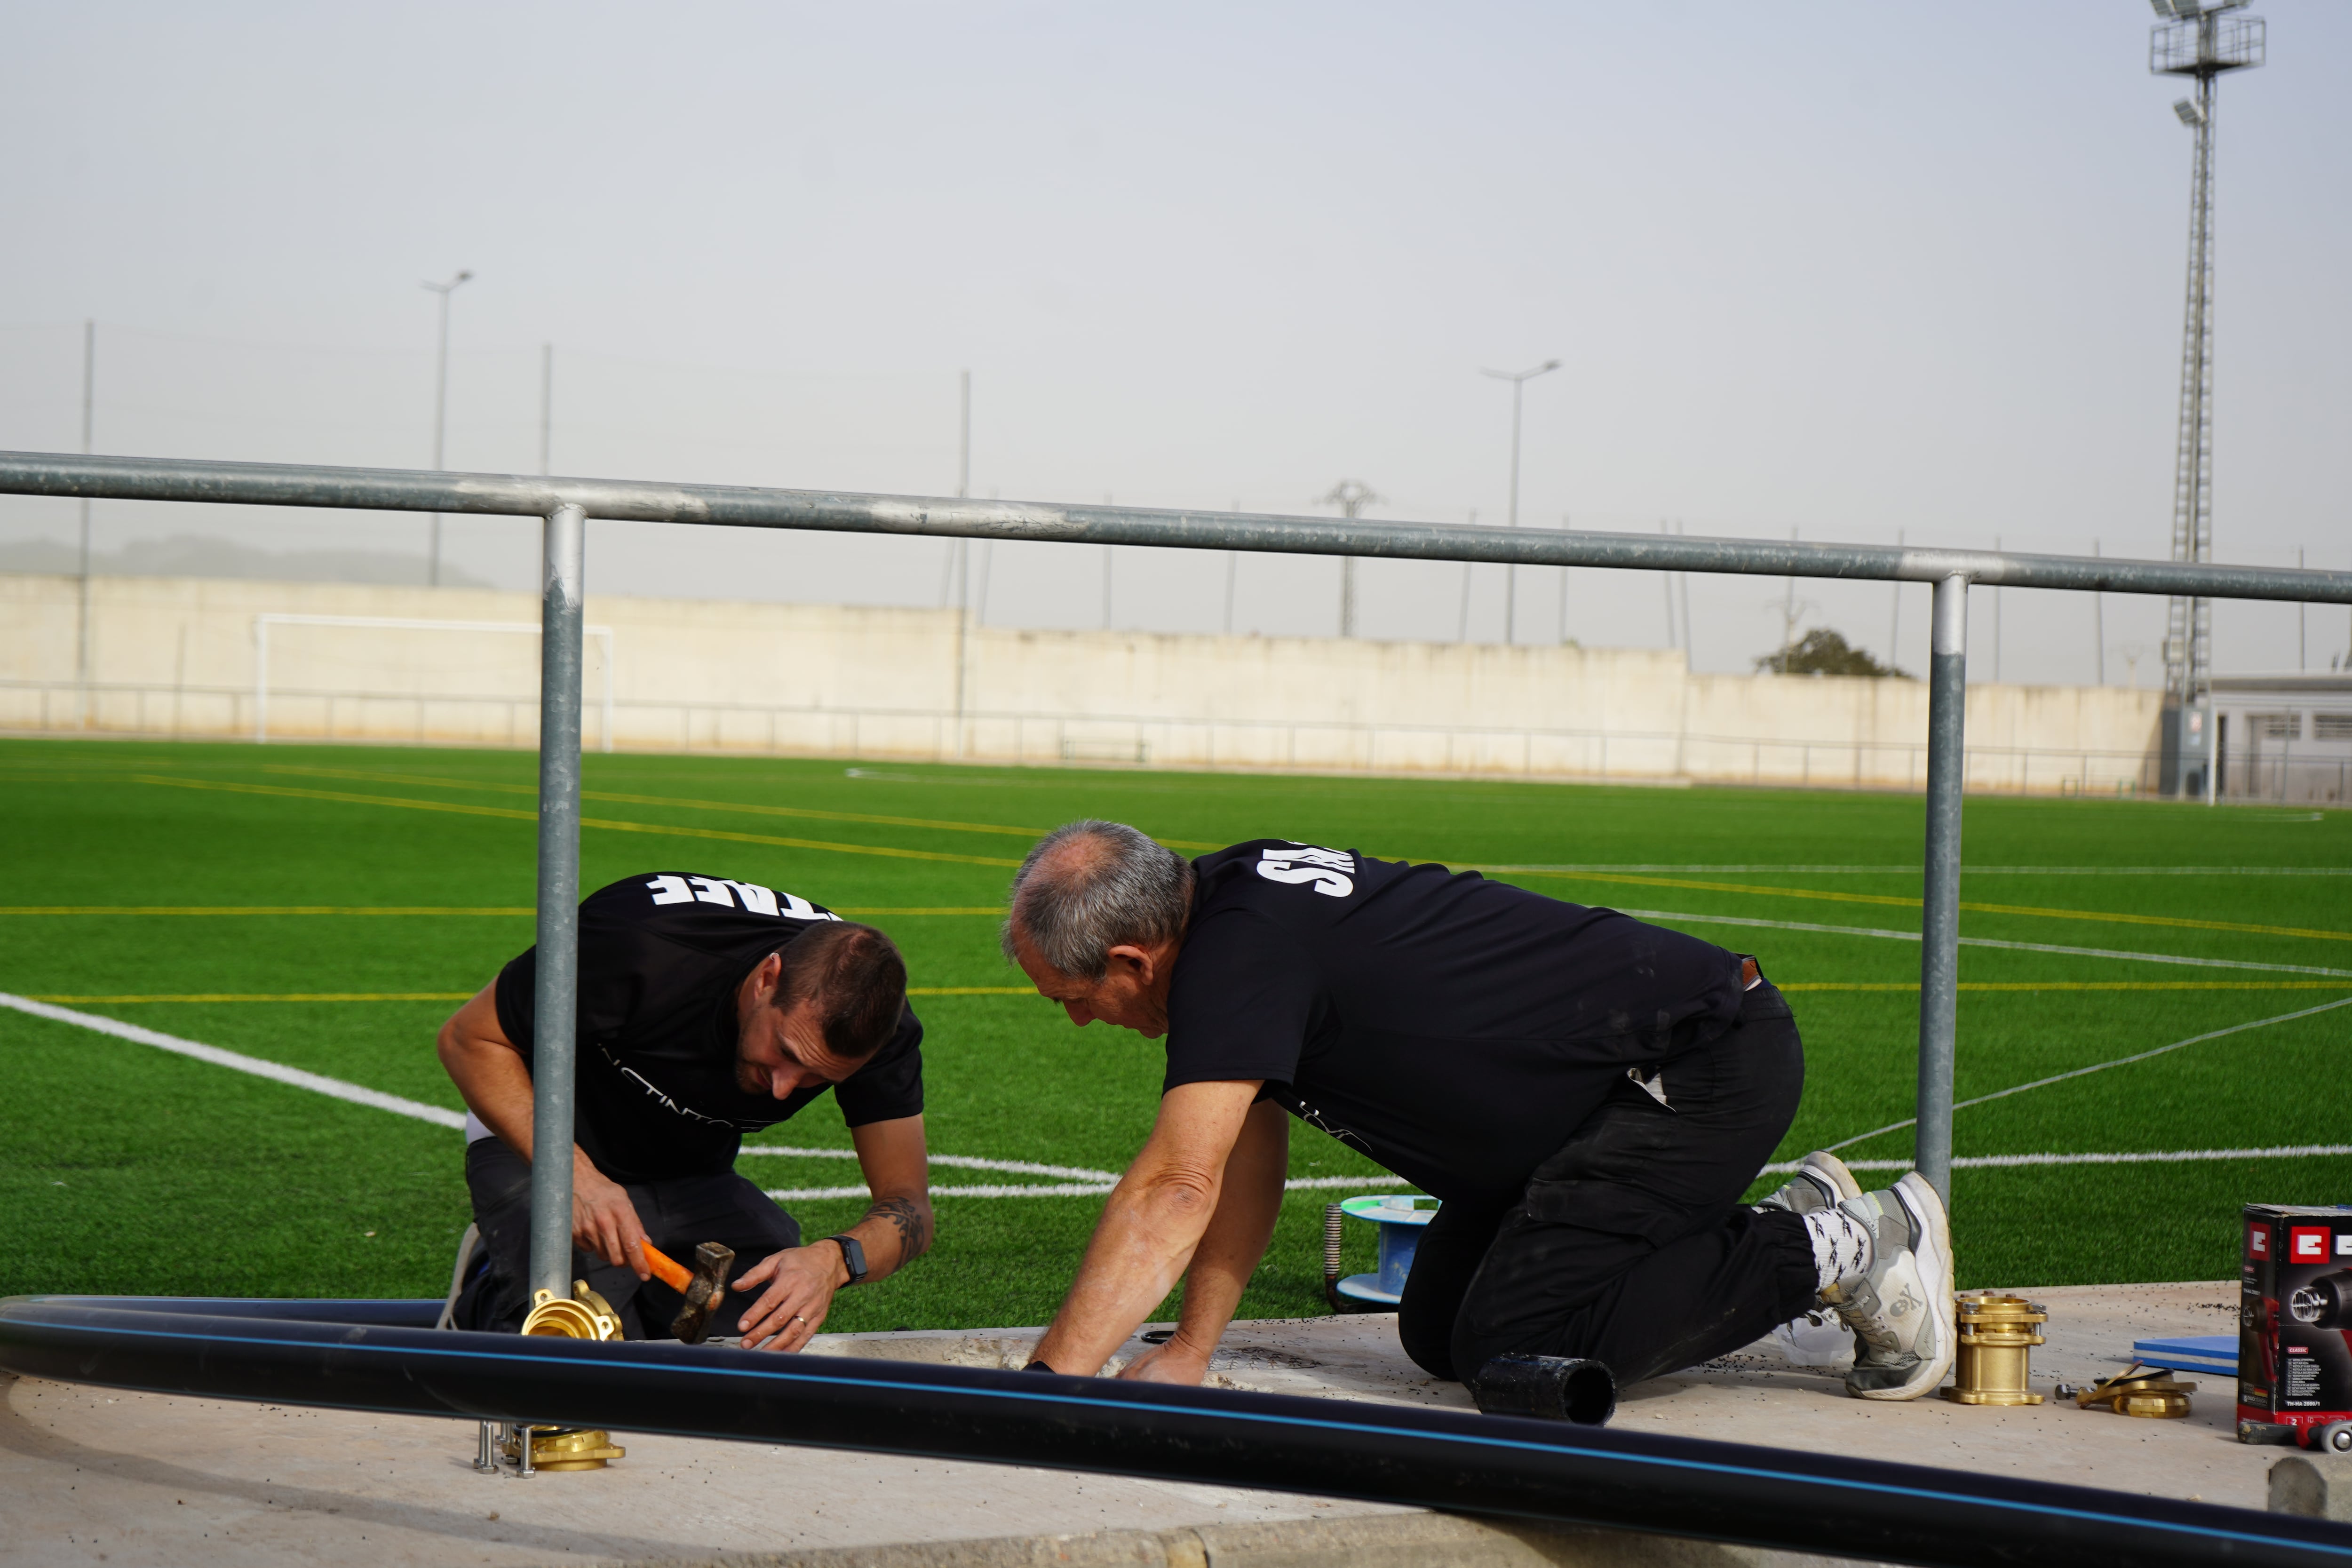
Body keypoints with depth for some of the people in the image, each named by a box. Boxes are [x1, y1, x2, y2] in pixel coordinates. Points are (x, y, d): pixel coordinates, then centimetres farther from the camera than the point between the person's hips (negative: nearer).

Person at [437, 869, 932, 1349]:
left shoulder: (874, 1019, -24)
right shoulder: (639, 949, -36)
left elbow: (908, 1204, -22)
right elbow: (469, 1038, -23)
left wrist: (835, 1260, -46)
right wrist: (575, 1175, -35)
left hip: (694, 1174, 4)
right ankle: (489, 1299, 10)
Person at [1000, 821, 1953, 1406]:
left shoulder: (1241, 954, -24)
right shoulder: (1220, 899, 5)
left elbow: (1175, 1192, -30)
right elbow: (1247, 1160, 11)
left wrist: (1043, 1391, -29)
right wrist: (1189, 1353, 4)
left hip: (1710, 1064, -10)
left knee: (1509, 1351, -17)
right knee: (1437, 1337, 10)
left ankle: (1840, 1253, -4)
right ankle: (1792, 1226, 17)